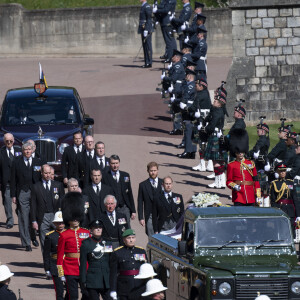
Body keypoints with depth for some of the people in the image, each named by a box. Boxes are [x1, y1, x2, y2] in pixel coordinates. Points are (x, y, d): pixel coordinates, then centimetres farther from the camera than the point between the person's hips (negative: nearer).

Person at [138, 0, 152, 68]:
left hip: (147, 30, -10)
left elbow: (149, 19, -17)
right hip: (143, 30, 10)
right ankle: (147, 63, 12)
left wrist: (146, 30, -21)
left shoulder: (147, 7, -12)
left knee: (148, 46, -8)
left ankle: (149, 63, -7)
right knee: (145, 46, 10)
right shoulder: (143, 7, 18)